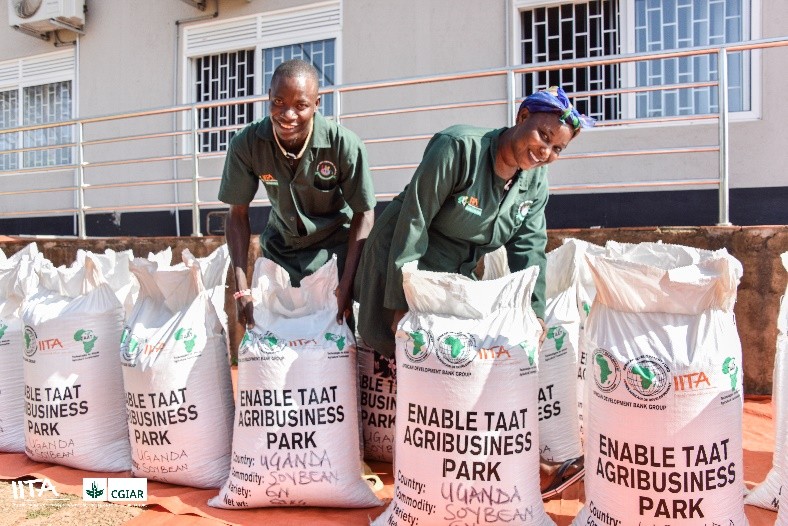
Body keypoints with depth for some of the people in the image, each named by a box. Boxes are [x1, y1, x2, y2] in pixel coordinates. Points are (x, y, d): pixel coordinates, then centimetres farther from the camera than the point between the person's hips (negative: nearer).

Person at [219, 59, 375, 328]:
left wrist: (347, 284, -21)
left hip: (334, 248, -2)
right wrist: (241, 288, -17)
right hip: (280, 249, 2)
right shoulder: (246, 144, -20)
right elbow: (238, 214, -10)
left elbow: (363, 214, -16)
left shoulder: (344, 144, -26)